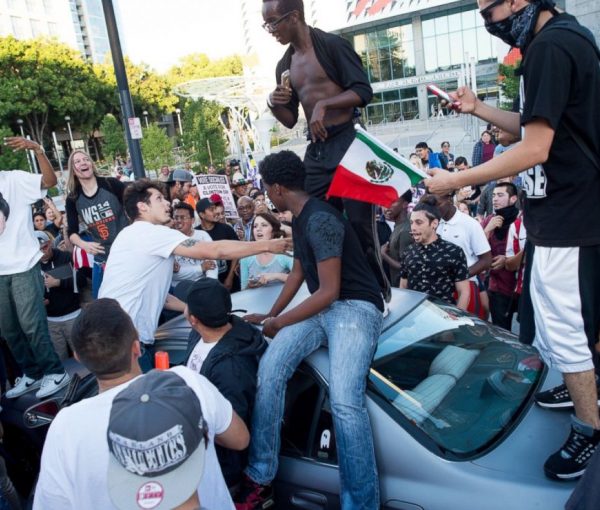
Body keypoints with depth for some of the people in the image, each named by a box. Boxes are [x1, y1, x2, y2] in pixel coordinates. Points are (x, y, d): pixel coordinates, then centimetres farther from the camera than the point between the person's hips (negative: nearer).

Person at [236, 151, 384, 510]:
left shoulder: (320, 220, -16)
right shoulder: (301, 220, 15)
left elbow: (329, 291, -18)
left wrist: (280, 323, -7)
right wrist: (271, 315, 26)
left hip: (355, 308, -8)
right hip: (322, 308, 8)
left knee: (344, 401, -29)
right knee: (269, 369, -14)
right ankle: (260, 481, -7)